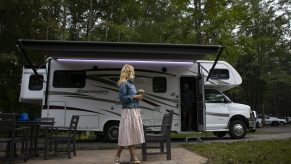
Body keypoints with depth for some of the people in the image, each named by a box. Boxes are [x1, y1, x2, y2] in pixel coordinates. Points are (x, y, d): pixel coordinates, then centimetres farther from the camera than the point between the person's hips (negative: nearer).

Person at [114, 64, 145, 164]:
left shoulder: (131, 83, 17)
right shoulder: (124, 84, -9)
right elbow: (122, 98, -16)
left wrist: (139, 94, 5)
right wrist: (134, 97, -16)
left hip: (135, 111, 9)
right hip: (128, 111, -9)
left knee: (132, 134, 11)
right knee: (127, 134, -3)